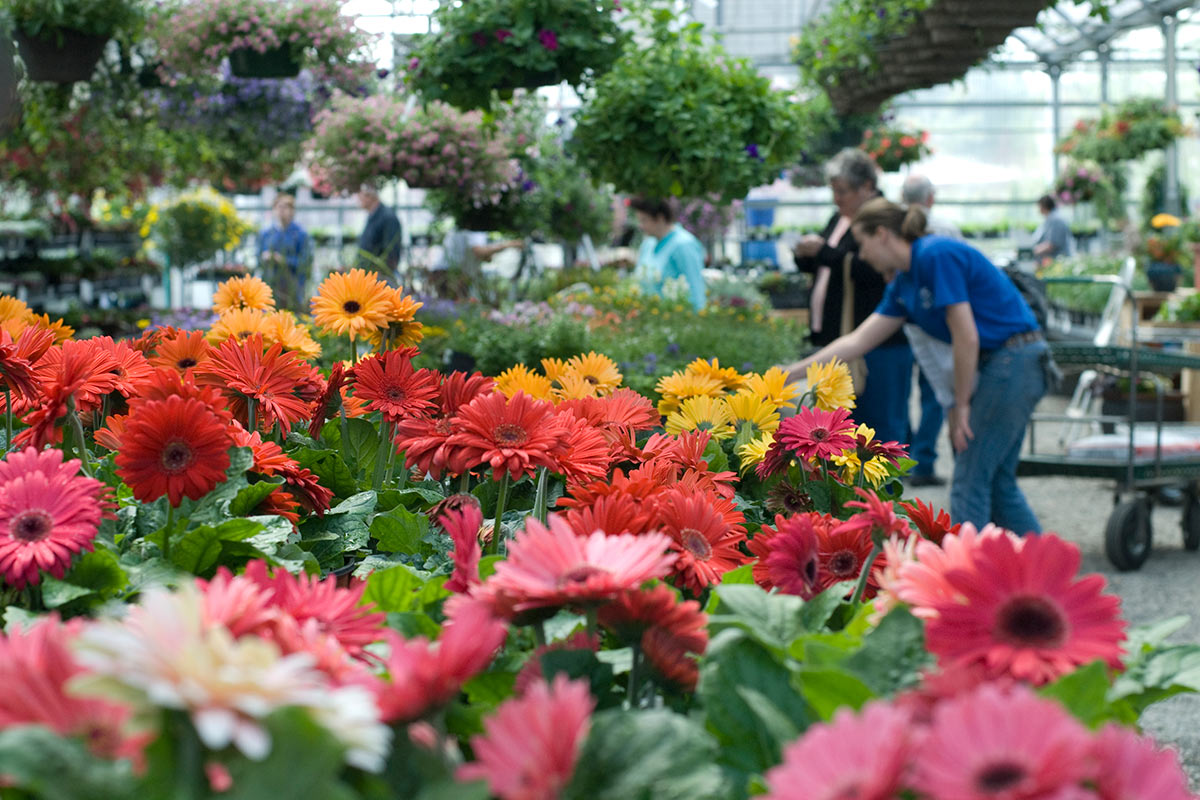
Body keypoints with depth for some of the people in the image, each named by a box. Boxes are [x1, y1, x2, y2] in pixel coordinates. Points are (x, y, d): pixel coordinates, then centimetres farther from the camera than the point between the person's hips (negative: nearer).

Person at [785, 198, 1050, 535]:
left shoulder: (937, 255, -16)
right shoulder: (904, 283, 12)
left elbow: (966, 336, -18)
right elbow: (858, 340, 16)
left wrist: (960, 404, -10)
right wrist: (792, 372, 16)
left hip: (1014, 363, -9)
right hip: (998, 366, 9)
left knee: (970, 482, -5)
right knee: (998, 482, 13)